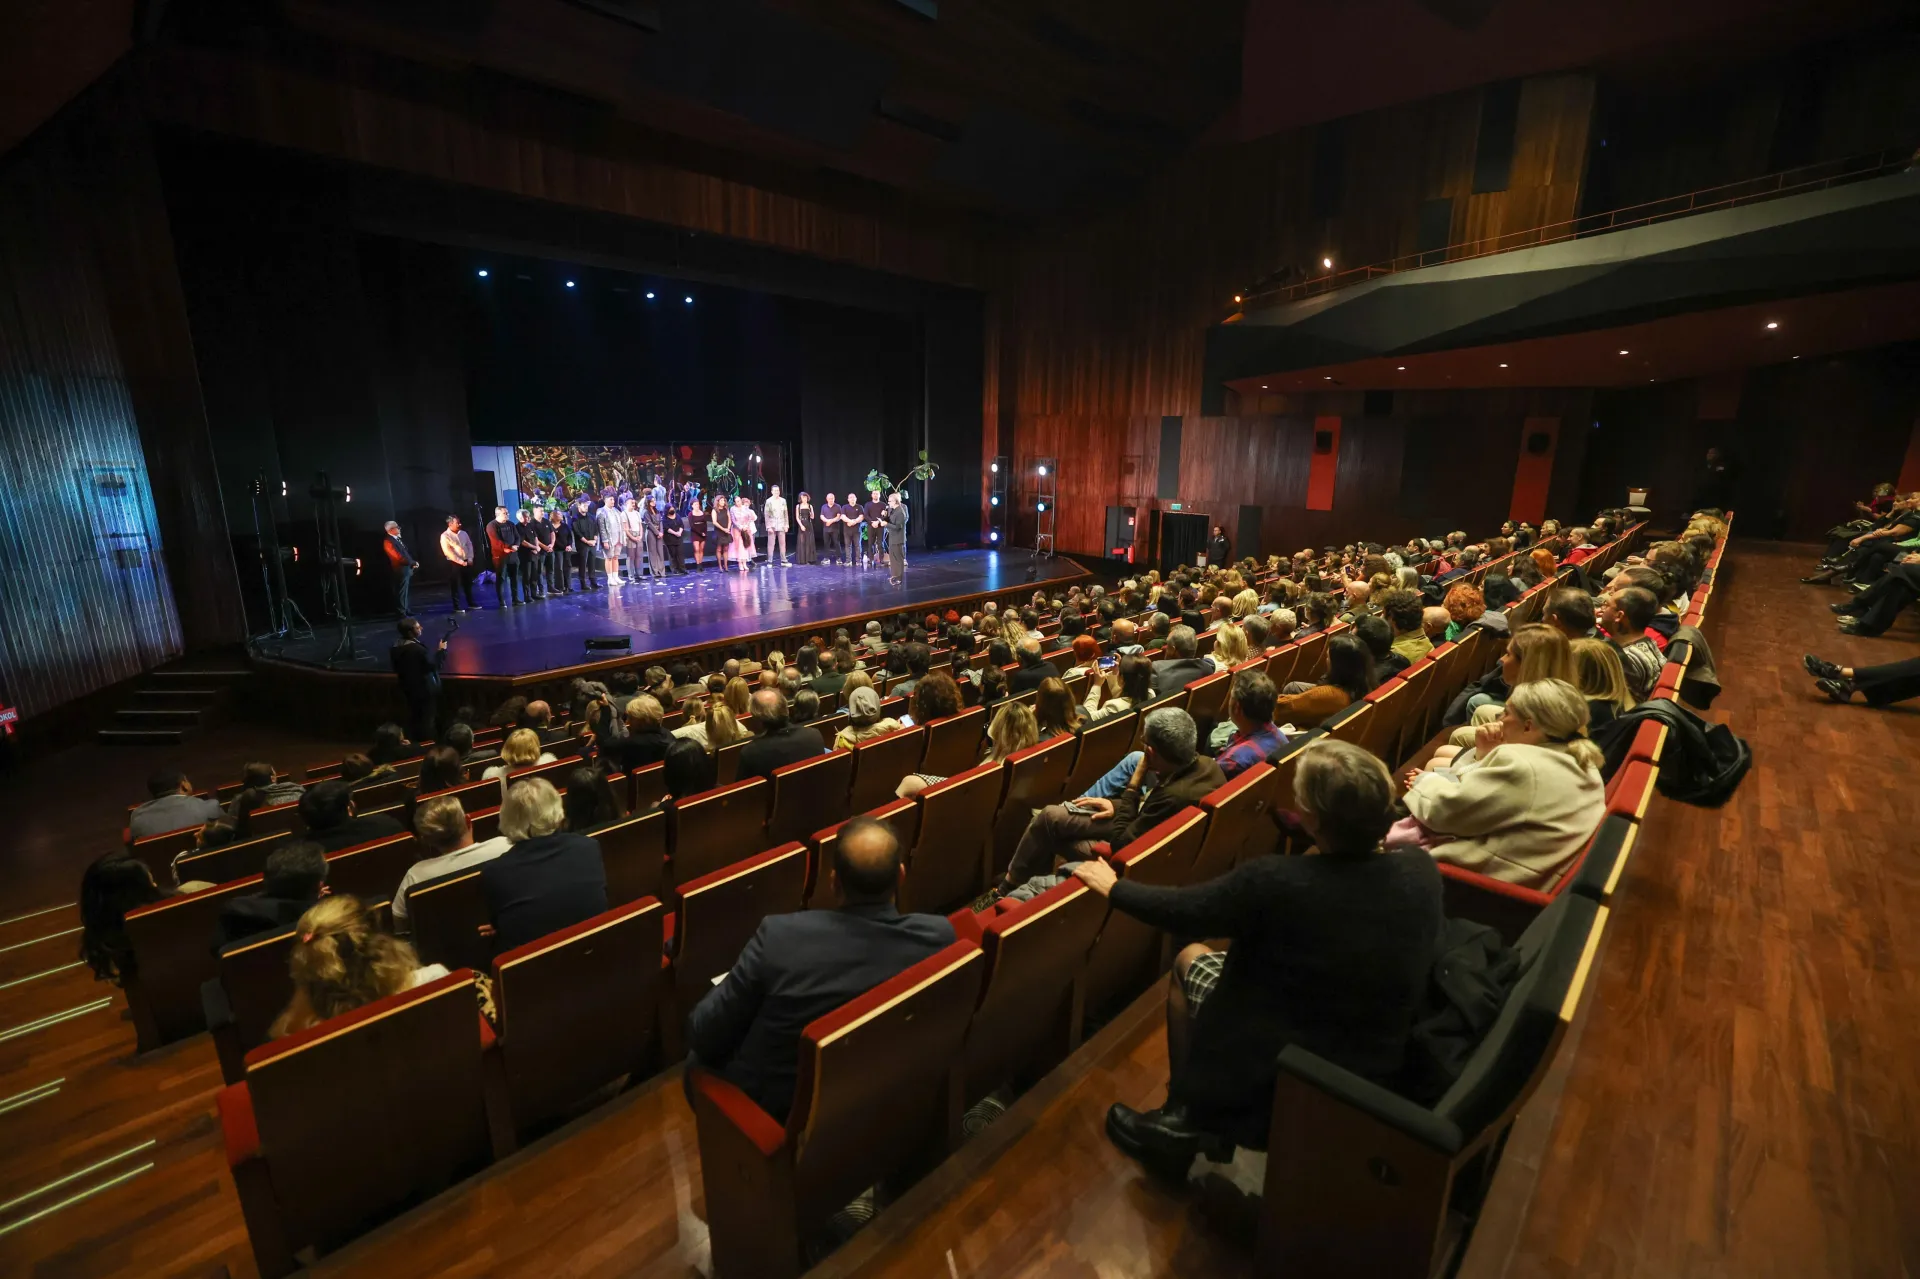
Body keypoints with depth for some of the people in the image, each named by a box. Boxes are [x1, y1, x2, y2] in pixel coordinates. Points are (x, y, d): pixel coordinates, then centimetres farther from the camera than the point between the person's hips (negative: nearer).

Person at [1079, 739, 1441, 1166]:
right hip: (1378, 1074, 5)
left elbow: (1179, 910, -13)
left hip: (1274, 1079, -5)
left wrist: (1113, 886, 2)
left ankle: (1183, 1123, 25)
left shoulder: (1274, 882, -29)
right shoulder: (1421, 870, -16)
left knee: (1190, 959, 18)